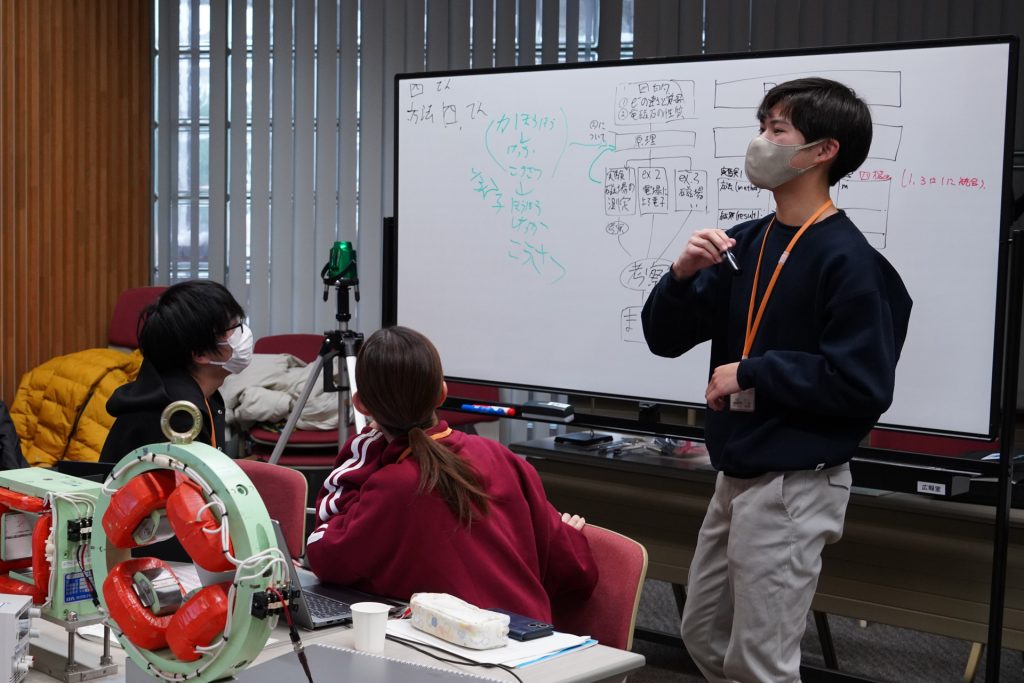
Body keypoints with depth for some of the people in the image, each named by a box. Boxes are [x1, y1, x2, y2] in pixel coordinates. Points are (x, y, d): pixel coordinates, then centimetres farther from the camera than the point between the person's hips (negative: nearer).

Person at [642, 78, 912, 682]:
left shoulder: (847, 258, -17)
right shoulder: (745, 243, 3)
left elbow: (864, 387, -22)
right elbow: (665, 338, 5)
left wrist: (753, 373, -17)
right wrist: (684, 275, -13)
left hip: (796, 486, -8)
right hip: (737, 475, 8)